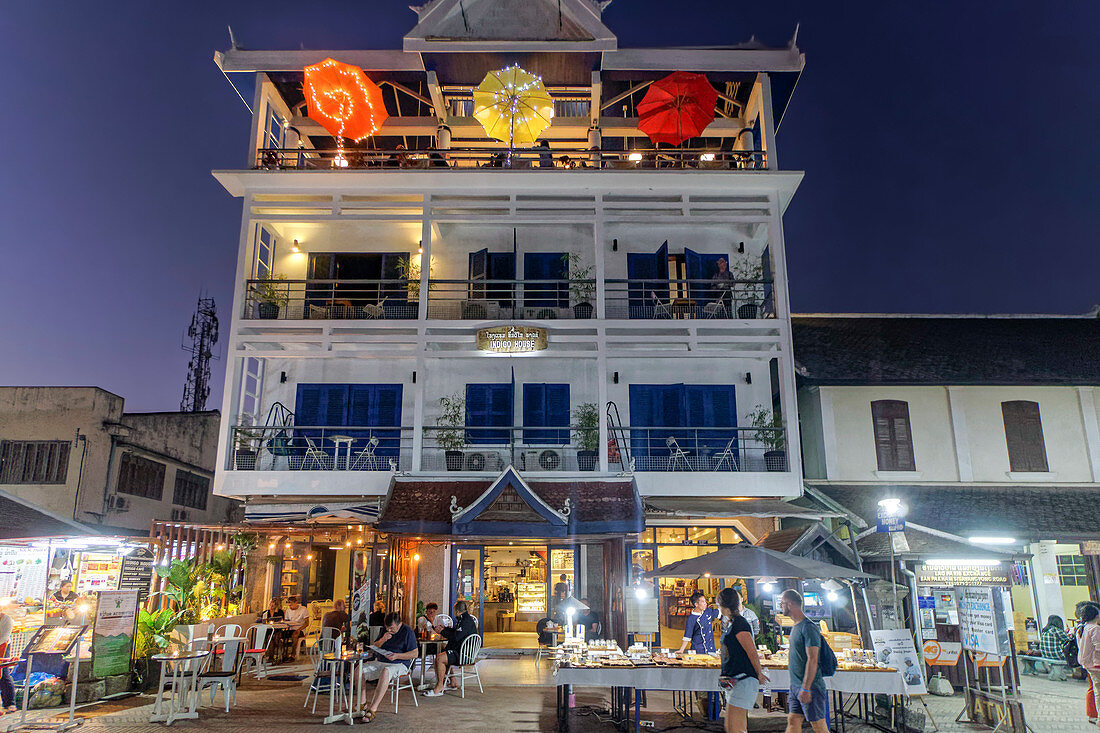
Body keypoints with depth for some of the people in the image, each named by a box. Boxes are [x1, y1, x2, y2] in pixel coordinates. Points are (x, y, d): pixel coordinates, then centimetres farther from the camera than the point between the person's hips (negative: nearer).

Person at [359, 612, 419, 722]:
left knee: (385, 672, -39)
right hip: (380, 662, 7)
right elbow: (374, 647, 16)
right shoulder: (385, 631, 13)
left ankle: (373, 709, -42)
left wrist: (397, 656, -19)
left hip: (399, 664, -7)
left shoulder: (407, 632, -6)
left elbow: (415, 653, -9)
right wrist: (382, 640, -5)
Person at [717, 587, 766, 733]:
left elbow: (753, 653, -12)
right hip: (734, 682, 10)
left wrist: (759, 674, 0)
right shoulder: (730, 624, 16)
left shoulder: (739, 624, -14)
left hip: (742, 681, -10)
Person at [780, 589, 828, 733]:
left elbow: (812, 660, -21)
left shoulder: (808, 627, -17)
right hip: (796, 685, 9)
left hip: (809, 686, -9)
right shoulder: (796, 627, 13)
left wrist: (805, 688, -22)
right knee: (793, 721, 9)